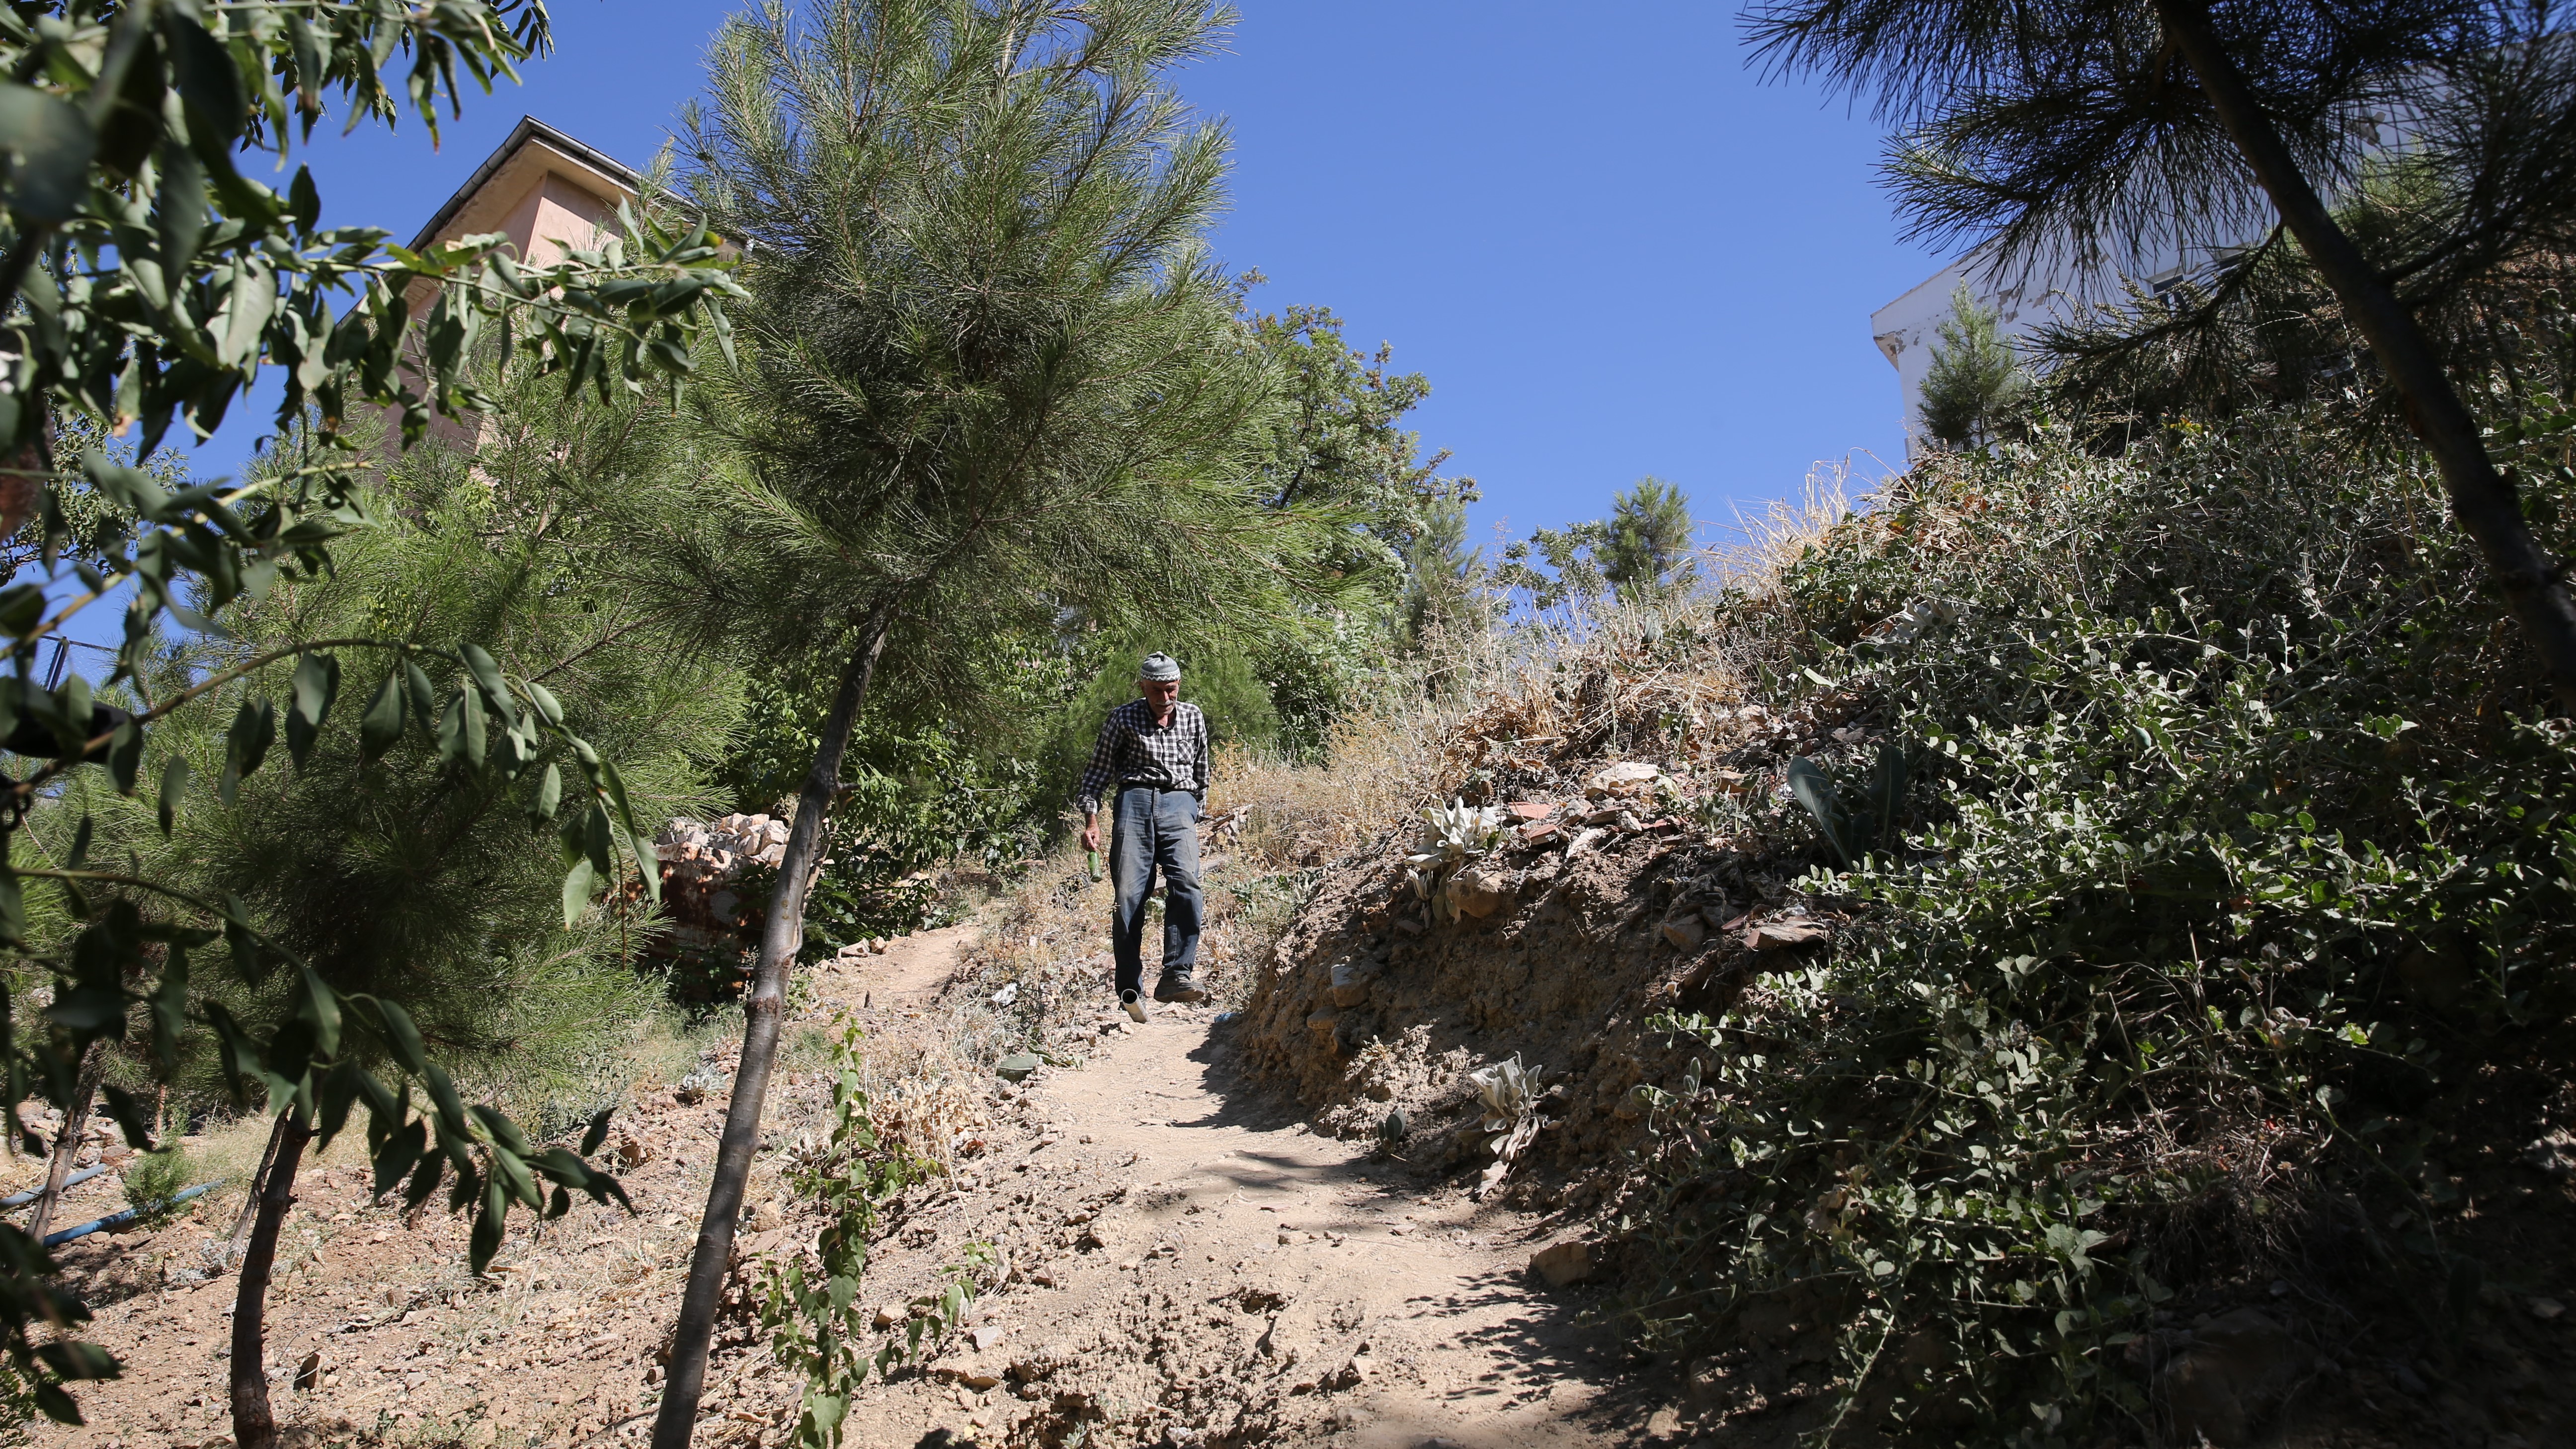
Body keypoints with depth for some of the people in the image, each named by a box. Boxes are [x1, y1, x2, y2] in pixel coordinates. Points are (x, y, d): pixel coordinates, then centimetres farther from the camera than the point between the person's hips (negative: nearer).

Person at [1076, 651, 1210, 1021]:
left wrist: (1197, 812, 22)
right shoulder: (1123, 719, 9)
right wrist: (1091, 818, 0)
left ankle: (1176, 976, -27)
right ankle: (1130, 990, -6)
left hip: (1179, 804, 1)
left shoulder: (1193, 718, 16)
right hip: (1135, 801, -1)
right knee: (1129, 894, -11)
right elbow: (1098, 770, 9)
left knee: (1186, 882, -23)